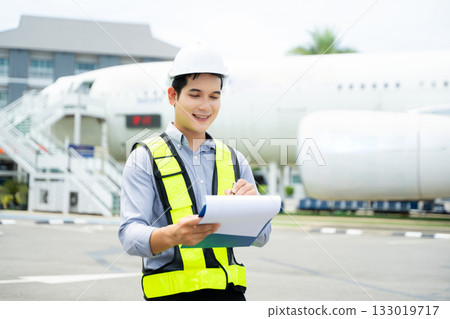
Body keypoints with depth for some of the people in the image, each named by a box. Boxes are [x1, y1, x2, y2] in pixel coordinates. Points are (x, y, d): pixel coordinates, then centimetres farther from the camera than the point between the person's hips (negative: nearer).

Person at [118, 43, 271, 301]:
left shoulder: (234, 161, 15)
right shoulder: (145, 159, 2)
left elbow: (260, 238, 12)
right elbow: (130, 235, -8)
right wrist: (173, 235, -28)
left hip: (228, 290, 4)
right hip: (173, 293, -3)